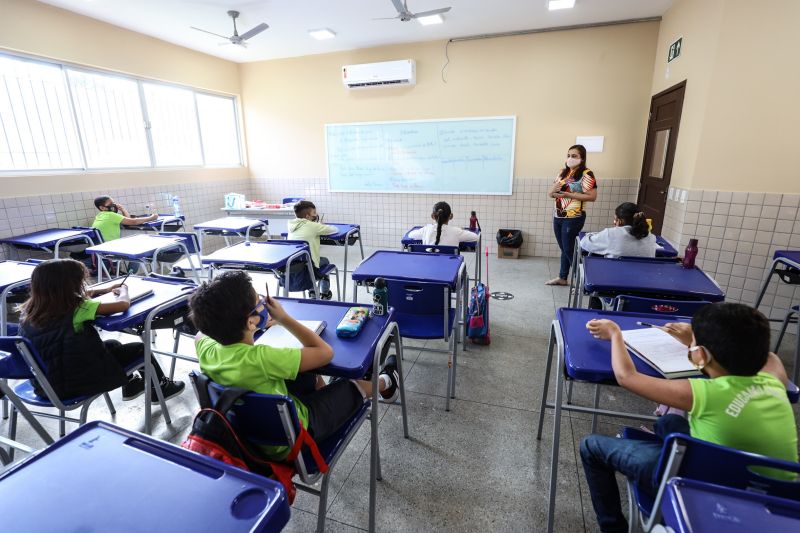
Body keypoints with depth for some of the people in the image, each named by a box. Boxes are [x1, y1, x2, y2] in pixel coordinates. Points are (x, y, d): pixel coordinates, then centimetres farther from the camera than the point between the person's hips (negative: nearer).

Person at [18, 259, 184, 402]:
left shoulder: (32, 309, -2)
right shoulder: (78, 309, -24)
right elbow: (123, 304, -20)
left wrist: (106, 290, 22)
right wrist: (123, 290, 1)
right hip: (76, 383, -8)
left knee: (113, 344, 26)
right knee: (139, 349, 10)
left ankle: (130, 384, 45)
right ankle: (161, 388, 30)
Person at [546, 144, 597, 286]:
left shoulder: (586, 174, -10)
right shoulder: (563, 172, 10)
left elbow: (592, 197, -17)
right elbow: (550, 193, 12)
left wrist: (569, 195, -20)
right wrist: (553, 190, -12)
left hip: (573, 218, -6)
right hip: (558, 216, 7)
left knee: (570, 249, -2)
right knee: (564, 249, 15)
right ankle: (562, 277, 26)